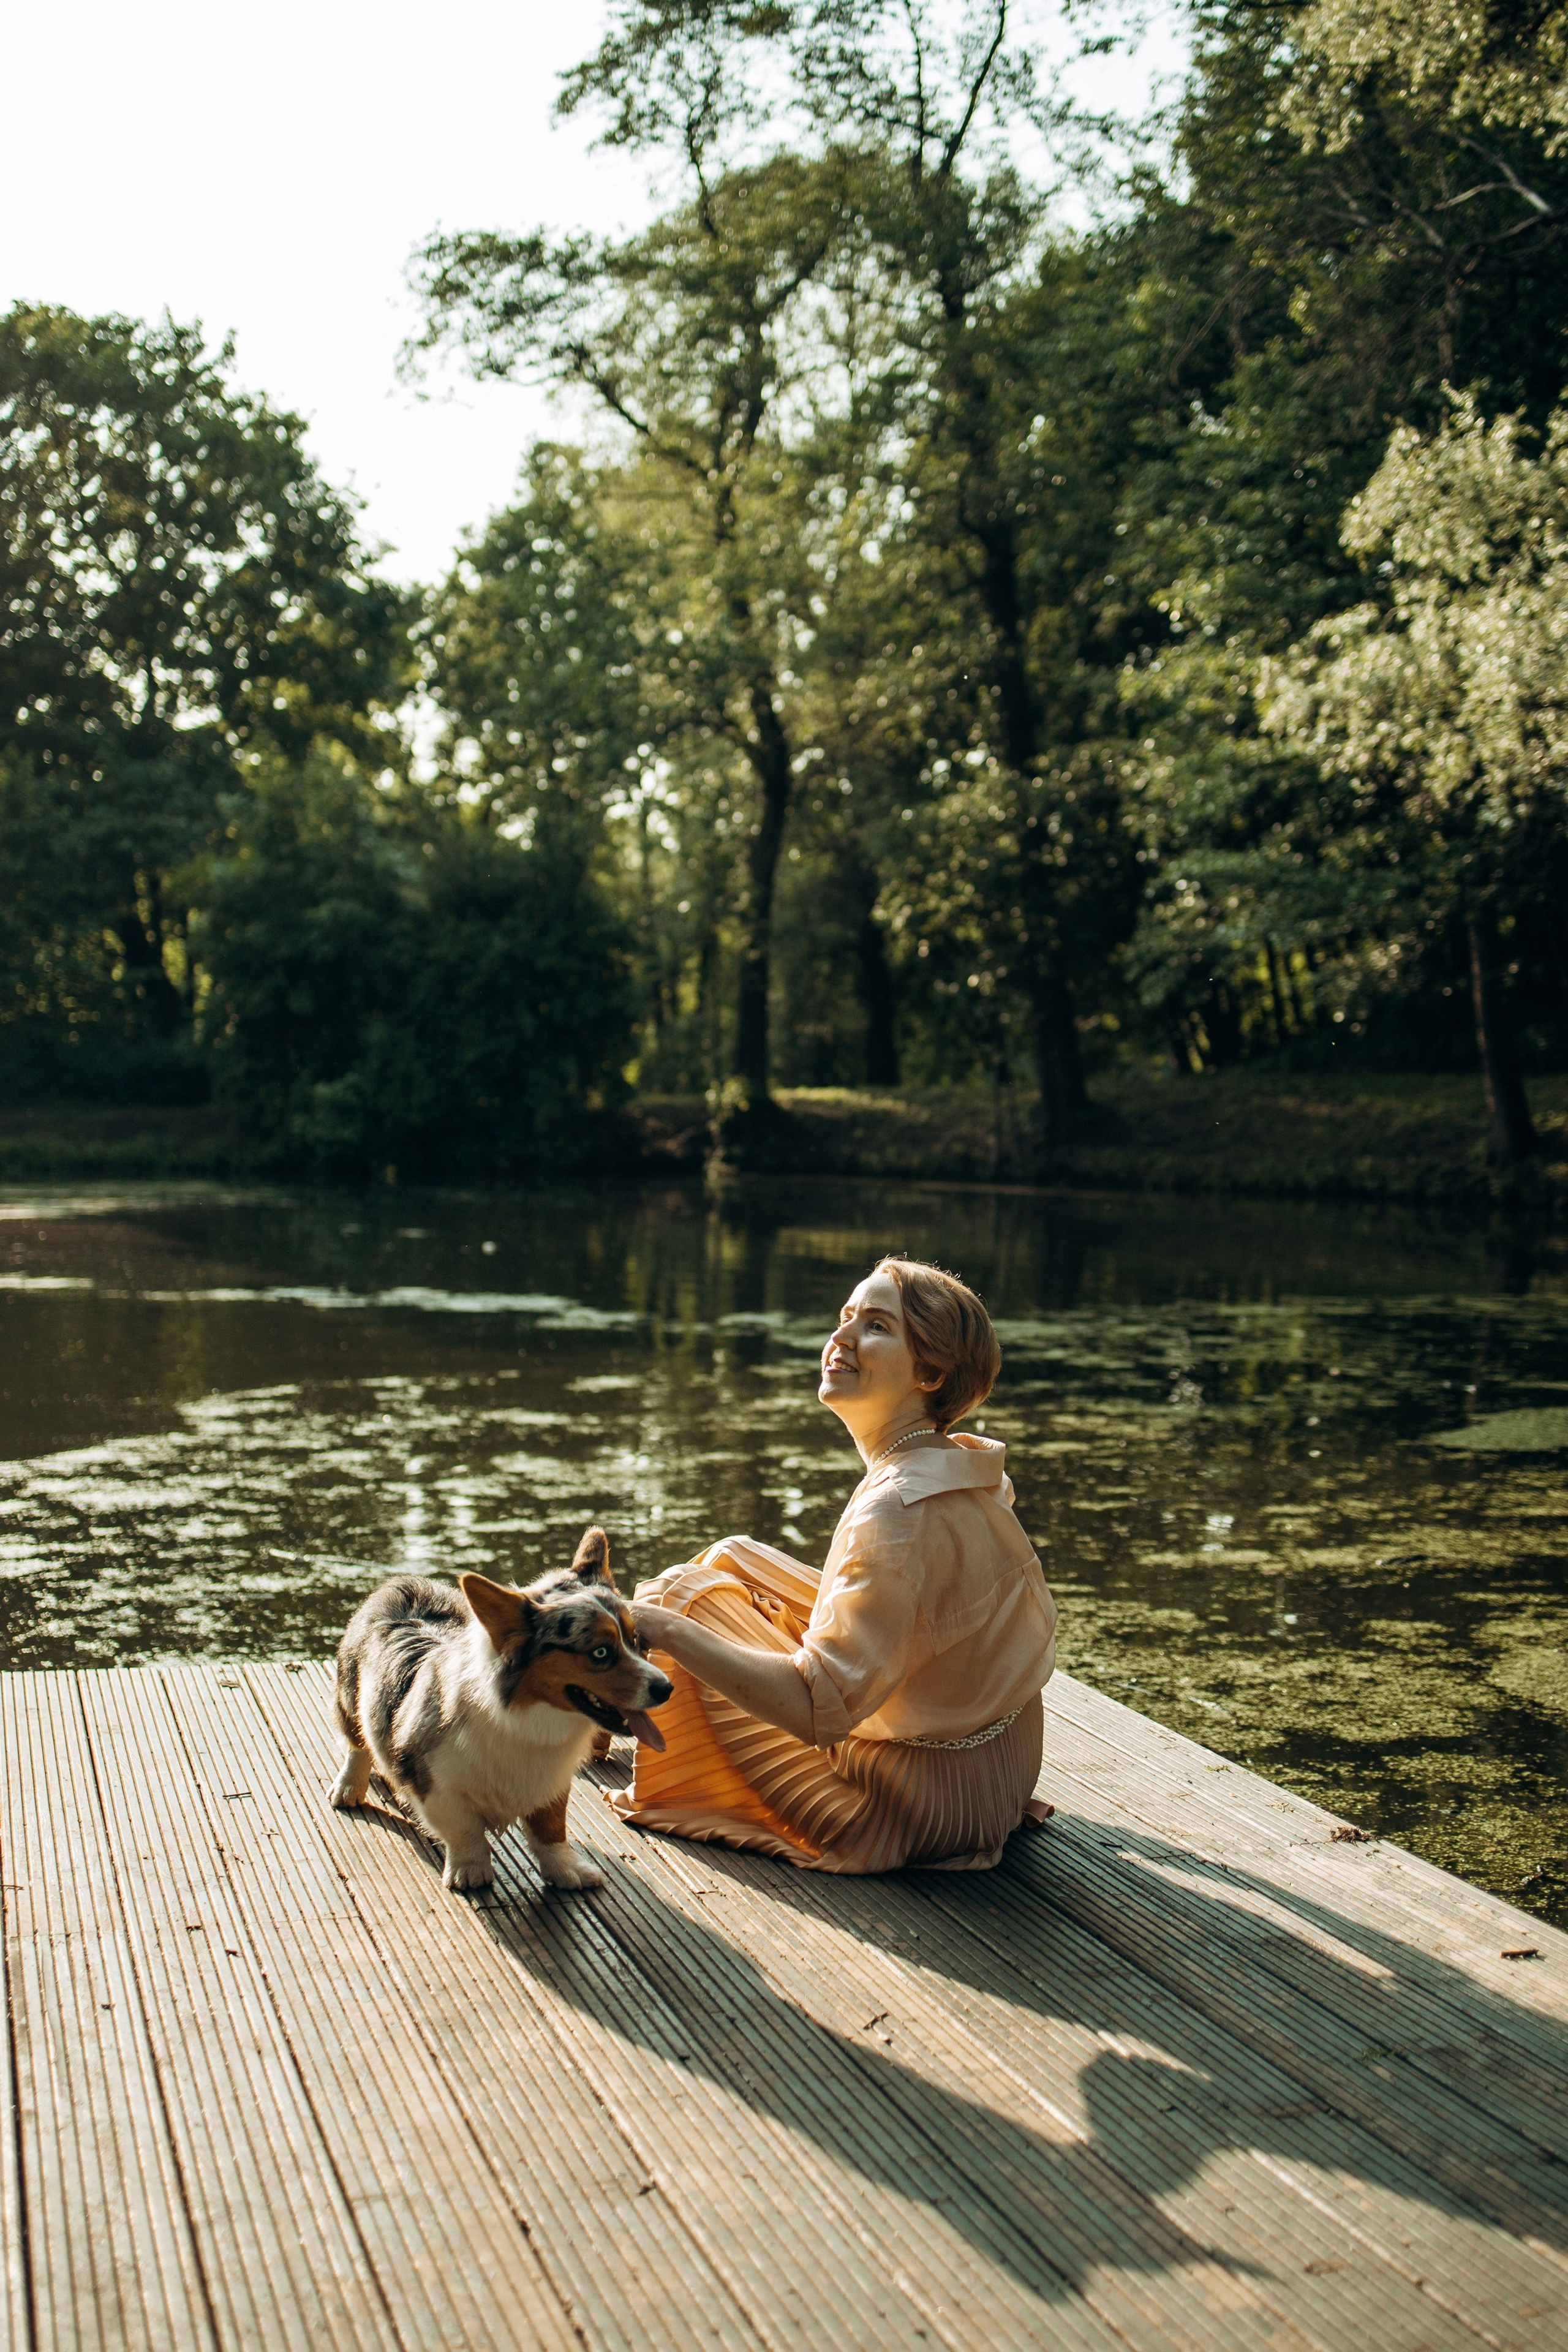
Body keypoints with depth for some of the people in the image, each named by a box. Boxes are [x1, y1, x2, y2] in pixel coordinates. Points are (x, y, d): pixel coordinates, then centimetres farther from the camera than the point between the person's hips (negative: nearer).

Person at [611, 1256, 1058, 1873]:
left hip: (916, 1806, -9)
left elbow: (818, 1709, -35)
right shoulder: (969, 1468, -3)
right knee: (733, 1561, 16)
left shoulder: (898, 1513, -32)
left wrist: (665, 1628, -31)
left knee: (685, 1595, 0)